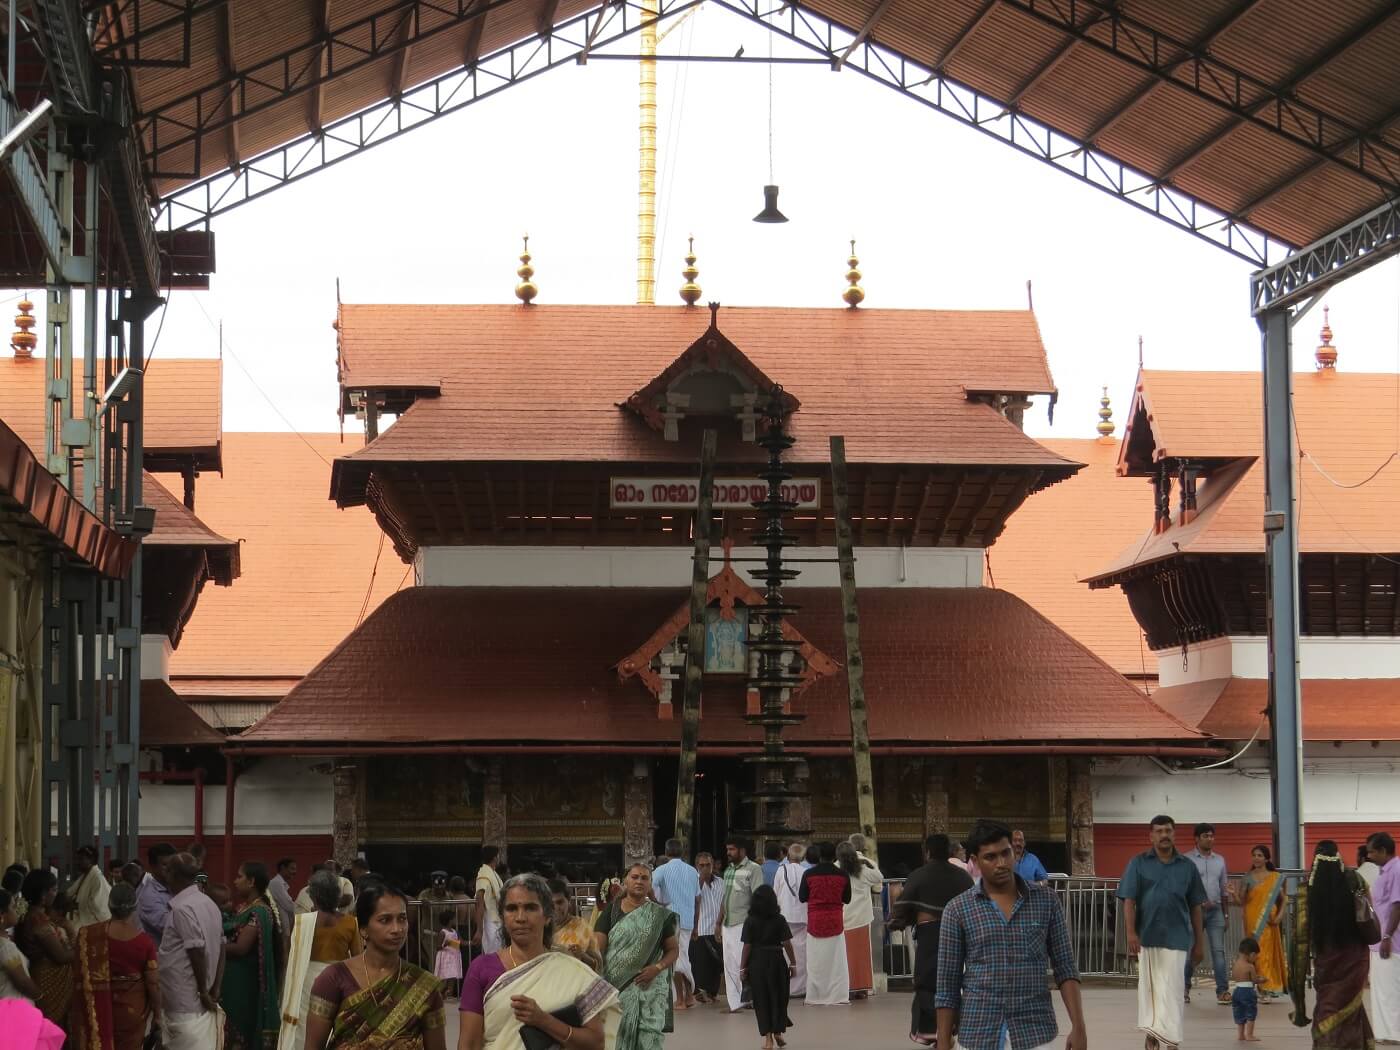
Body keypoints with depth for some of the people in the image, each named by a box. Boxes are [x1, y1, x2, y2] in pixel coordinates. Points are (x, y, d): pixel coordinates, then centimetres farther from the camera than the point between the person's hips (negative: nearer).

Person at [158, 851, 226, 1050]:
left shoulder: (183, 908, -16)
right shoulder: (209, 905, 11)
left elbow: (197, 953, -19)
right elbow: (220, 951, 12)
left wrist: (203, 992, -10)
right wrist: (213, 990, 13)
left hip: (186, 1004, -9)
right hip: (202, 1003, 9)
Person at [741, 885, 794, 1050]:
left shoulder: (750, 921, -5)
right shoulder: (779, 920, -5)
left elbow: (747, 946, -6)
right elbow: (787, 944, -5)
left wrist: (742, 968, 0)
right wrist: (793, 963, 4)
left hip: (756, 962, 0)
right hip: (776, 961, 0)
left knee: (761, 999, 6)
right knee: (778, 997, 15)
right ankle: (778, 1033, 22)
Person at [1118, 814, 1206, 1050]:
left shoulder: (1187, 867, 8)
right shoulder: (1138, 864, 4)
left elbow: (1195, 907, 10)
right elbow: (1129, 900, 0)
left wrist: (1199, 942, 9)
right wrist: (1131, 933, -11)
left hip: (1176, 937, 0)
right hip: (1147, 936, 0)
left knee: (1172, 990, -6)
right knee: (1149, 987, 8)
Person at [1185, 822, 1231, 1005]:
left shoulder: (1219, 860, 13)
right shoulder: (1187, 860, -1)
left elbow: (1224, 889, 17)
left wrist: (1226, 914, 13)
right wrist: (1200, 902, -15)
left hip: (1215, 911, 3)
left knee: (1218, 950, -4)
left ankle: (1222, 990, -6)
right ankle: (1185, 988, 14)